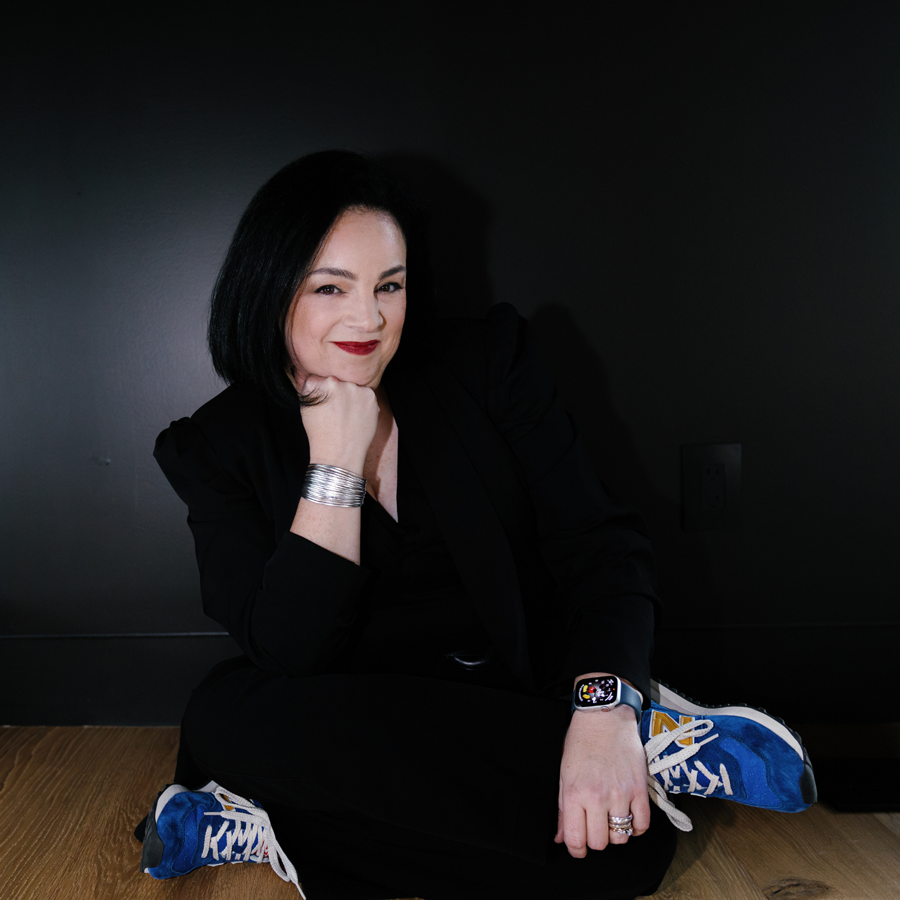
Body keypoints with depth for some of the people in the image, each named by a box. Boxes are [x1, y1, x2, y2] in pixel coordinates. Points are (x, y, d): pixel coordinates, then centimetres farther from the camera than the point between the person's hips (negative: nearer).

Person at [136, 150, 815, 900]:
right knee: (227, 712, -33)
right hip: (360, 738, 1)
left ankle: (274, 838, -17)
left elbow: (601, 545, -9)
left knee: (631, 839, -29)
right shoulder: (218, 448, -2)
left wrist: (606, 706, -27)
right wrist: (338, 460, -18)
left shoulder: (489, 362, -1)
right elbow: (288, 658, -13)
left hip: (513, 708, 0)